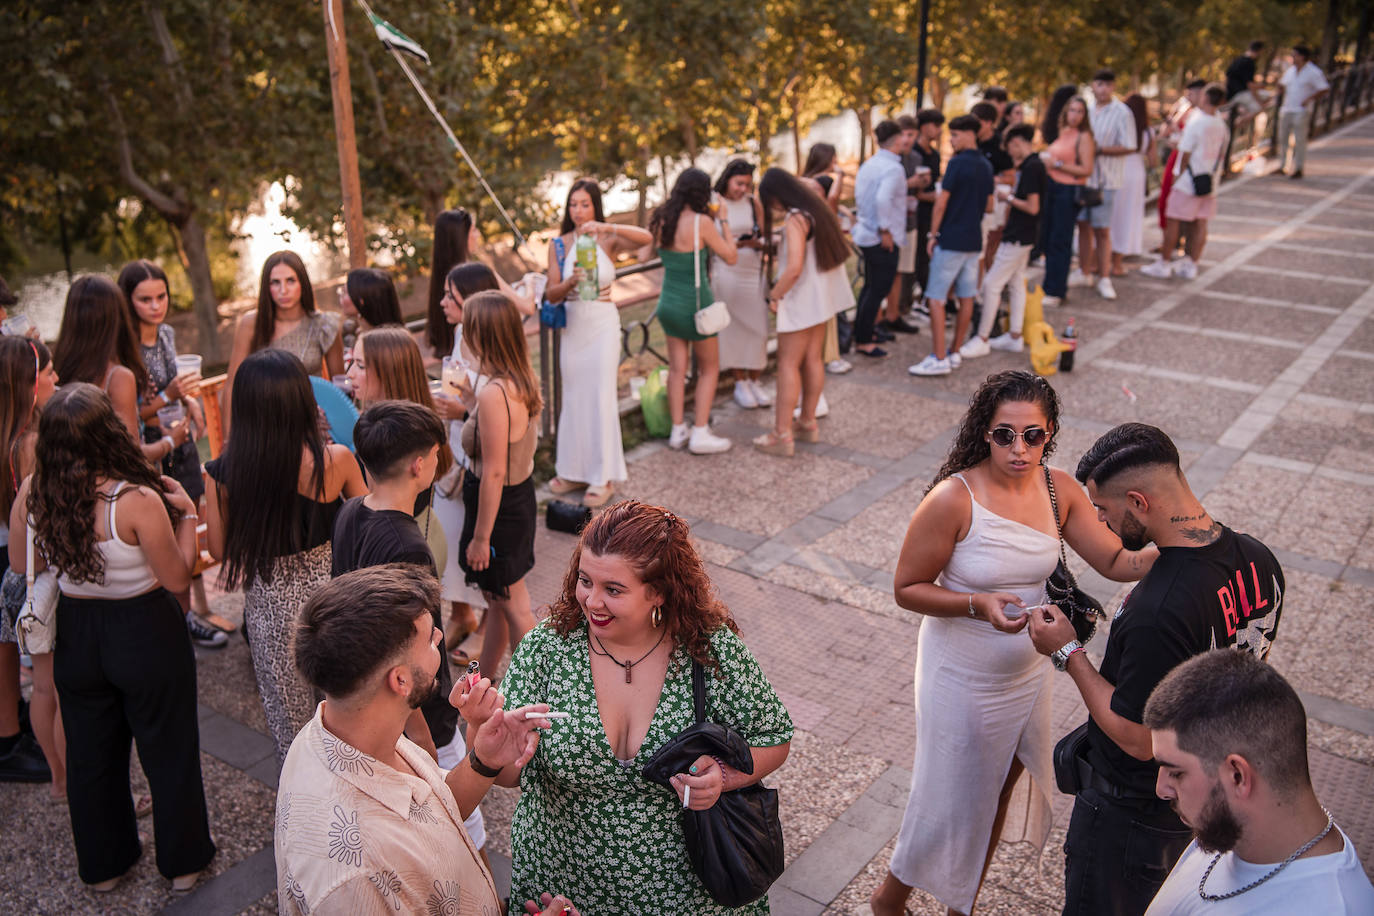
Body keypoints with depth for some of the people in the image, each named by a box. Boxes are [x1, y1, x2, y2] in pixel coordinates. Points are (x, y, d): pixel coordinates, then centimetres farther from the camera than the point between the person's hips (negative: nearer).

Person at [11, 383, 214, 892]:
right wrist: (186, 513, -9)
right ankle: (183, 859, 33)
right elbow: (177, 578, -17)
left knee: (90, 753, 23)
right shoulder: (137, 500, -28)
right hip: (145, 636, -4)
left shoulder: (31, 493, -13)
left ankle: (102, 862, 41)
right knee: (168, 751, 16)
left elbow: (21, 564, 4)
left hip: (75, 635, 5)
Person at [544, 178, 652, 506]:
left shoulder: (609, 241, -4)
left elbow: (646, 238, -23)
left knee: (601, 398, -1)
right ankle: (574, 470, 23)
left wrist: (606, 227, -33)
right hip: (572, 325, 3)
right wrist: (571, 282, -23)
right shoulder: (559, 245, 3)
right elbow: (551, 294, -2)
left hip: (603, 323, -3)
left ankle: (603, 476, 9)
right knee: (573, 398, 10)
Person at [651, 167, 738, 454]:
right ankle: (700, 434, 8)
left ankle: (678, 430, 21)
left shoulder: (661, 221, -2)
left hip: (669, 302, 6)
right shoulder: (701, 222, -19)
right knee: (709, 369, 9)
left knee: (677, 369, 14)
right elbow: (731, 256, -10)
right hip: (695, 304, -6)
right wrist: (724, 222, -2)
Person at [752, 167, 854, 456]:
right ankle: (808, 423, 26)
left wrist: (774, 295, -16)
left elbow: (794, 269, -29)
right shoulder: (815, 210, 8)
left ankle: (782, 435, -1)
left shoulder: (795, 220, -21)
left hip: (801, 299, -9)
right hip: (821, 297, 10)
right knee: (812, 359, 16)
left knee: (788, 364, -4)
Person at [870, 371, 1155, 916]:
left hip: (1029, 672, 6)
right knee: (950, 799, 10)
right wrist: (977, 605, -31)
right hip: (963, 680, -6)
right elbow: (907, 588, -17)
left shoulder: (1057, 489, -7)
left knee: (999, 794, 21)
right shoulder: (953, 498, -24)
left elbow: (1116, 561, -7)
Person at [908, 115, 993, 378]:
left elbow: (942, 202, -14)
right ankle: (955, 352, 18)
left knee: (936, 299, -5)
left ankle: (939, 358, -8)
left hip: (951, 240, -8)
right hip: (974, 240, 8)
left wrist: (933, 234, -6)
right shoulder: (986, 166, 11)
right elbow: (989, 206, 16)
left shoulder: (957, 163, -13)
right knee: (966, 298, 11)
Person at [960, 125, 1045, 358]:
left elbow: (1033, 207, -23)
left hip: (1018, 236, -10)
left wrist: (1010, 198, -12)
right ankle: (1015, 337, 23)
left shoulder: (1031, 168, -20)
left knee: (992, 284, -7)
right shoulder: (1034, 164, 9)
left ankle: (982, 340, -2)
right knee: (1016, 283, 15)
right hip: (1023, 234, 10)